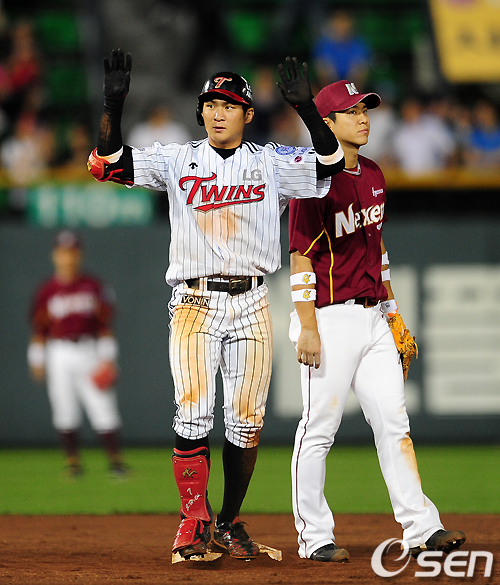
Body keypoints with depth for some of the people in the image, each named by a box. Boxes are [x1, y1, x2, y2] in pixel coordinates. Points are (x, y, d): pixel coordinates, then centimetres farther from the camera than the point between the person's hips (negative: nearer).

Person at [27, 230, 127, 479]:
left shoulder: (93, 286, 4)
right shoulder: (47, 290, 4)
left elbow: (104, 325, 5)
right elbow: (39, 328, 8)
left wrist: (107, 358, -2)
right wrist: (37, 360, 3)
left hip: (90, 354, -1)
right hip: (59, 354, 1)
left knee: (102, 406, -6)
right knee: (65, 411, -1)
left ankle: (115, 461, 0)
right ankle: (73, 462, 9)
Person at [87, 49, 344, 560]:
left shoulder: (271, 162, 7)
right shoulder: (176, 160, 6)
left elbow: (331, 161, -7)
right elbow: (106, 163, -4)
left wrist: (306, 109, -21)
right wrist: (113, 106, -18)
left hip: (251, 304, 1)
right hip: (194, 302, -1)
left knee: (246, 420, 0)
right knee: (193, 412, -13)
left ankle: (229, 522, 13)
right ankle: (193, 522, -8)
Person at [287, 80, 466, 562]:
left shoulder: (373, 176, 14)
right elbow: (300, 258, -14)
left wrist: (392, 312, 19)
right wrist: (308, 328, -19)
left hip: (372, 318, 8)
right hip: (331, 319, -8)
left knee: (393, 422, 4)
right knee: (319, 429, -2)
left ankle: (420, 527, 3)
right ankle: (314, 537, 5)